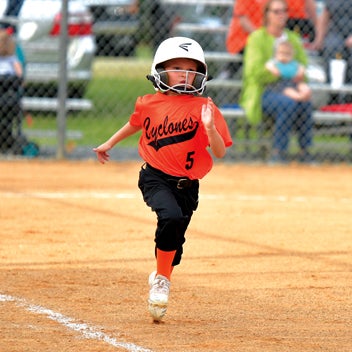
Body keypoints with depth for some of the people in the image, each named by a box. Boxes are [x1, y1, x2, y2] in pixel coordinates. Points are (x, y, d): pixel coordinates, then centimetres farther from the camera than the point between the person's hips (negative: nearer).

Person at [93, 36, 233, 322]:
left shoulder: (204, 108, -6)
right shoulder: (149, 104, -1)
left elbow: (220, 153, -11)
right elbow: (135, 124, 23)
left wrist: (209, 127, -28)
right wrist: (110, 143, 33)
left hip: (187, 185, 1)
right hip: (155, 177, -1)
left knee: (174, 239, 7)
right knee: (172, 216, -28)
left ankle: (161, 278, 39)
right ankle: (162, 278, -10)